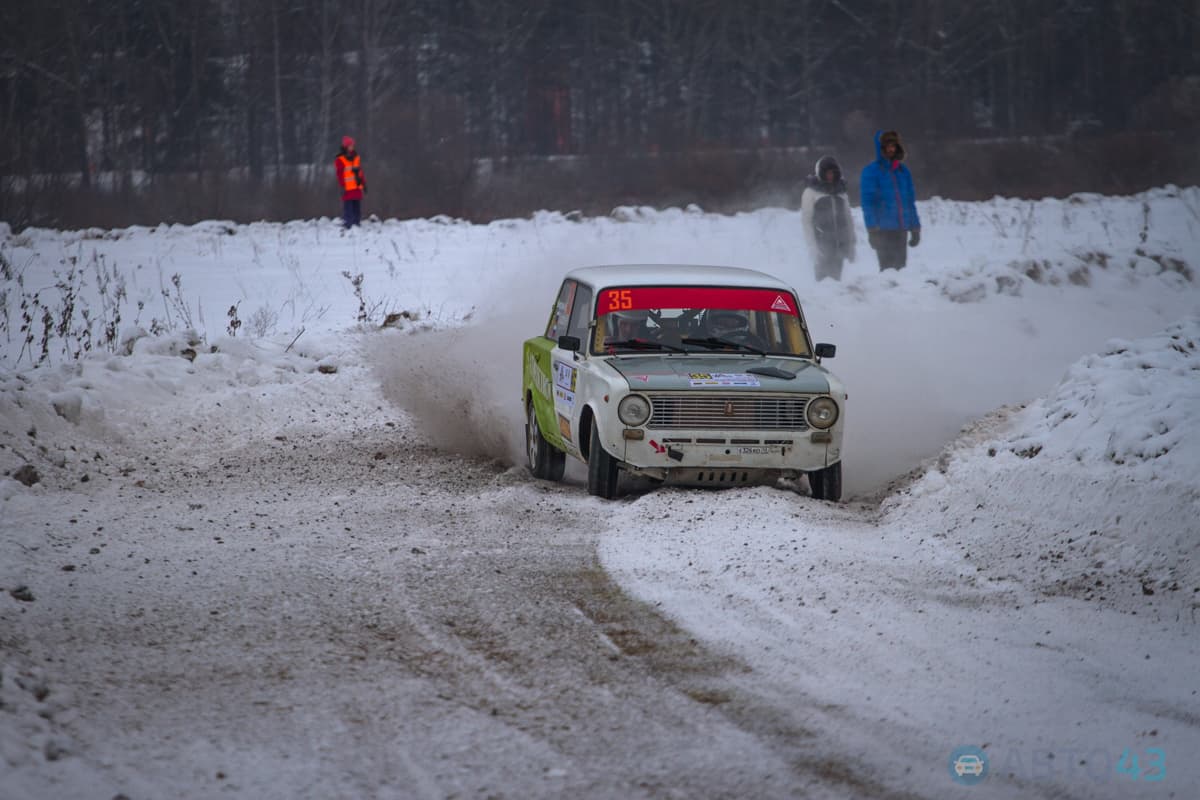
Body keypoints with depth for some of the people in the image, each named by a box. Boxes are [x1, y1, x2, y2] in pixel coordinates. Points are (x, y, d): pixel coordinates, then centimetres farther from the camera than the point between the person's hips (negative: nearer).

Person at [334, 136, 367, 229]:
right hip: (348, 189, -6)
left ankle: (356, 224, 12)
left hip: (357, 187, 6)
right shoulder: (340, 159, -5)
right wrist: (342, 186, -13)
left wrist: (363, 183, 16)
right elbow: (339, 174, -8)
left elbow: (360, 171, 19)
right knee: (348, 207, -9)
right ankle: (347, 227, -8)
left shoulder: (356, 157, 15)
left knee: (357, 208, 7)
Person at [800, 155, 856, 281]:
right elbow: (806, 221, -2)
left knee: (836, 278, 3)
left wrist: (850, 245, 13)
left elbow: (848, 219, 19)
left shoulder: (841, 193, 16)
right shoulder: (811, 192, 2)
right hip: (822, 244, -4)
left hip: (839, 245, 4)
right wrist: (812, 246, -10)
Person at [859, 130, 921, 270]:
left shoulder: (903, 171, 13)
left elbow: (910, 201, 17)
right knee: (888, 267, -8)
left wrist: (915, 227, 12)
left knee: (899, 265, 8)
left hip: (901, 230, 5)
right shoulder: (871, 171, -3)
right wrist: (872, 229, -15)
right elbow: (868, 201, -8)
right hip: (883, 230, -5)